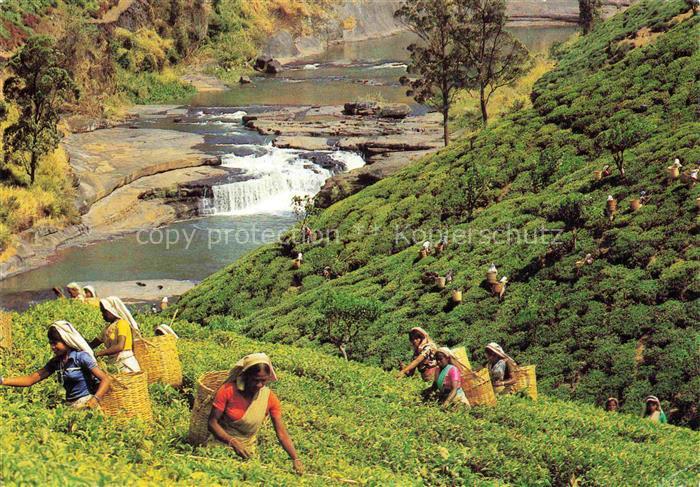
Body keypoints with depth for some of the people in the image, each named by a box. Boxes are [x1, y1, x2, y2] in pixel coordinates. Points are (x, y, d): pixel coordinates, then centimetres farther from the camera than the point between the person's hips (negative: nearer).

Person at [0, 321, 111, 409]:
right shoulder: (56, 362, 9)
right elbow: (31, 379, 7)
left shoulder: (81, 357, -10)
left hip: (86, 404, -6)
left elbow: (106, 380, -15)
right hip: (71, 406, 6)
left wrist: (95, 400, -32)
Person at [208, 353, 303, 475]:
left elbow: (282, 433, -12)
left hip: (247, 449, 2)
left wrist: (295, 459, -24)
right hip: (223, 441, -2)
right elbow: (212, 423, -17)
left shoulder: (270, 398, -13)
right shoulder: (227, 391, -21)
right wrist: (233, 442, -33)